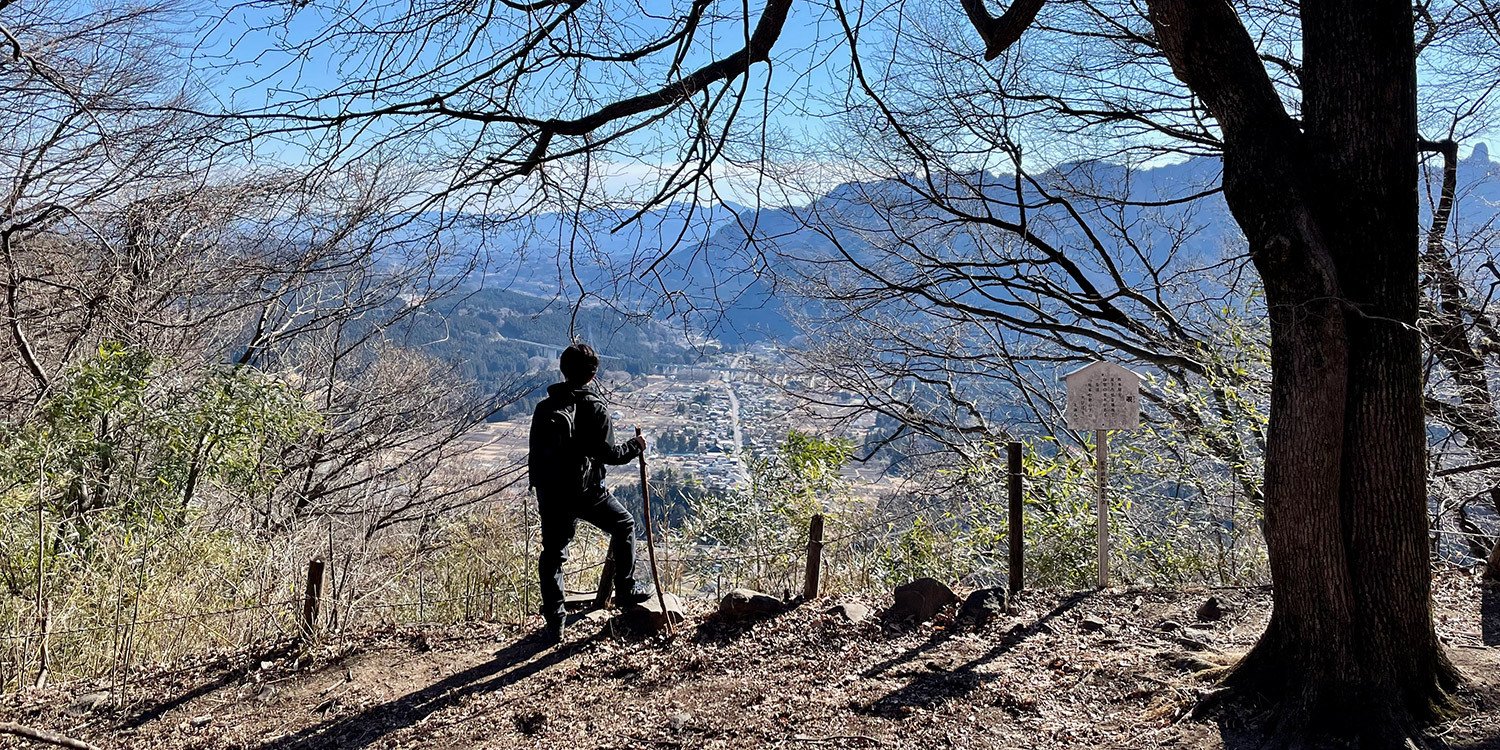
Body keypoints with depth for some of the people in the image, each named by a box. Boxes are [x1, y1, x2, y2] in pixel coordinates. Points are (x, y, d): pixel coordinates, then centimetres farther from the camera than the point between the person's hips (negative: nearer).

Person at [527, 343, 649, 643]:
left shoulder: (545, 407, 8)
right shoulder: (595, 407, -8)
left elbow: (537, 452, 10)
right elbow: (607, 453, -11)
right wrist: (634, 447, 5)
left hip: (549, 493, 4)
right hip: (585, 490, -4)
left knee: (552, 554, 11)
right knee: (623, 526, 20)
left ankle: (554, 624, 9)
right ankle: (625, 591, 20)